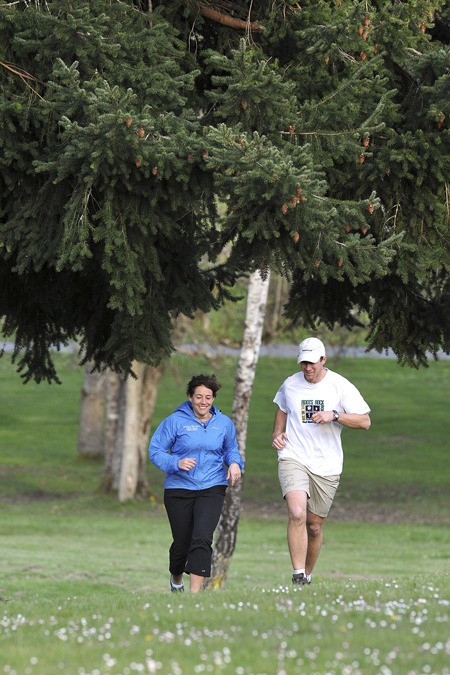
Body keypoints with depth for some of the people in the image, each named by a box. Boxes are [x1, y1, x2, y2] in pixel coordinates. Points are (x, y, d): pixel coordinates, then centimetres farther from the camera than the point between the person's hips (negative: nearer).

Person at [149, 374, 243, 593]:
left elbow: (231, 449, 22)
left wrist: (234, 463, -1)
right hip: (179, 489, -1)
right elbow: (155, 450, -3)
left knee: (202, 538, -19)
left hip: (212, 487, 1)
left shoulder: (224, 423, 5)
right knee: (182, 542, 9)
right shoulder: (175, 421, -5)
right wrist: (177, 463, -20)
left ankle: (195, 592, -22)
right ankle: (176, 579, 41)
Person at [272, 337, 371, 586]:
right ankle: (297, 575, -24)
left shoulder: (341, 386, -2)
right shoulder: (290, 385, 5)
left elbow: (365, 421, -4)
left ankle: (307, 575, 27)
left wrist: (334, 416, -17)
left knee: (315, 525, 7)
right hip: (293, 459, 0)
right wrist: (277, 433, 9)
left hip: (327, 465, 0)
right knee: (297, 514, -23)